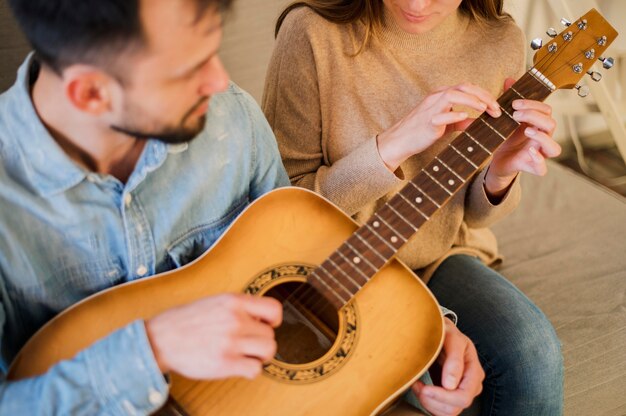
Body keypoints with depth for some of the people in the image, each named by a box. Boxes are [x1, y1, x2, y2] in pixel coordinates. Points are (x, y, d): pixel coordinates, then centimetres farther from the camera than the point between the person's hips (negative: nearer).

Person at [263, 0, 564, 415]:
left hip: (441, 256, 3)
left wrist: (499, 176, -20)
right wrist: (392, 147, -29)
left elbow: (474, 214, 4)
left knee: (532, 351, -23)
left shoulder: (500, 42, -7)